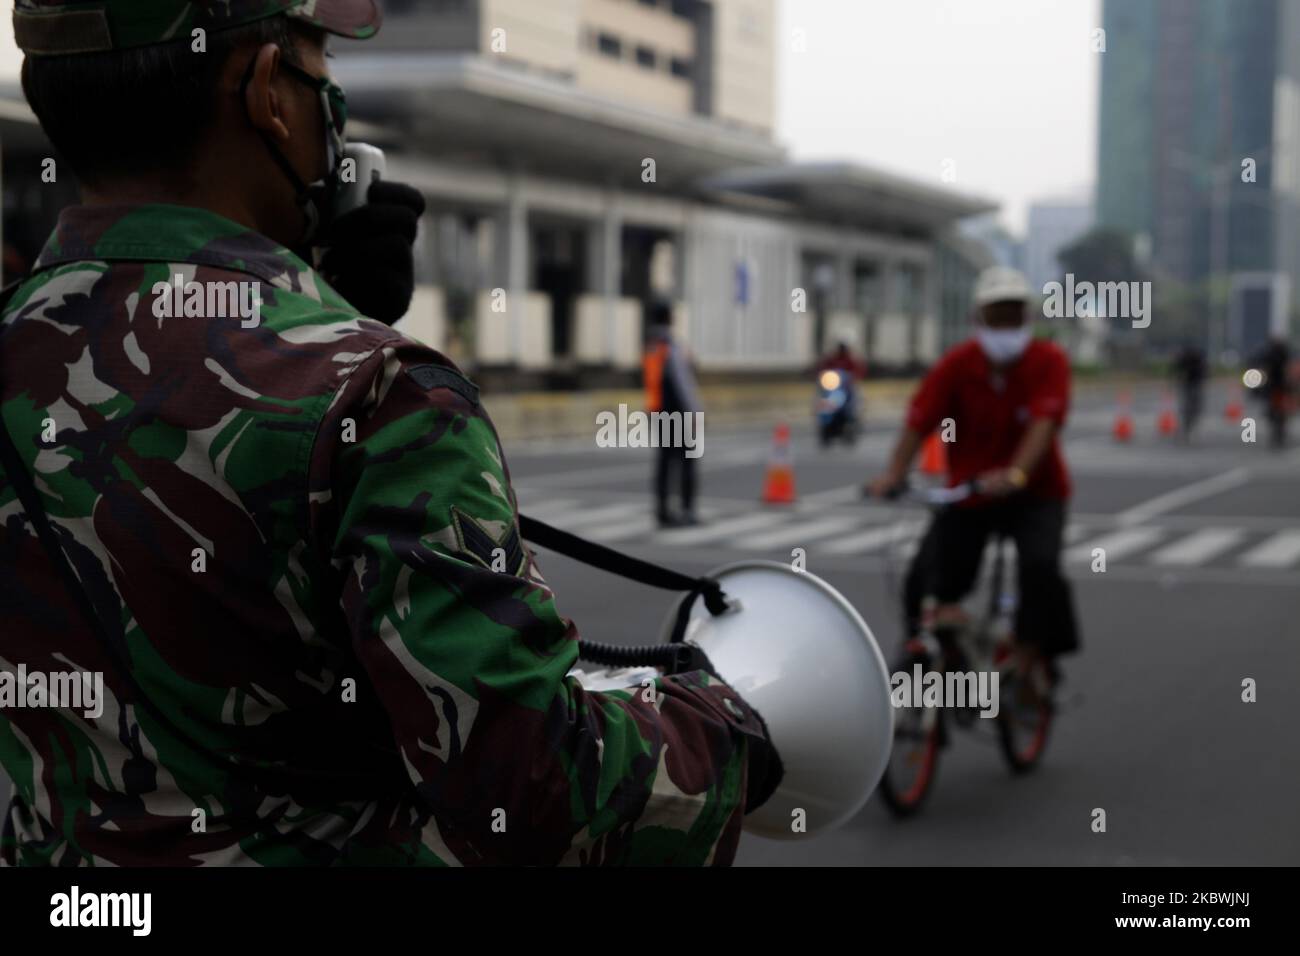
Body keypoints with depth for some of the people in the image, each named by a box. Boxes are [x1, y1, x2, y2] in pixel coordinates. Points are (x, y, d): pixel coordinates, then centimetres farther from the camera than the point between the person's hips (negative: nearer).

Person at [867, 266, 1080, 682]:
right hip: (968, 492, 2)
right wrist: (894, 474, -32)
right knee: (925, 581, -14)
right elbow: (918, 421, -16)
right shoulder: (956, 365, -9)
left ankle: (1030, 664, -5)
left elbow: (1044, 423, -28)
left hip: (1034, 492, -2)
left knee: (1040, 568, -27)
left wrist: (1015, 474, -45)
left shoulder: (1049, 362, -13)